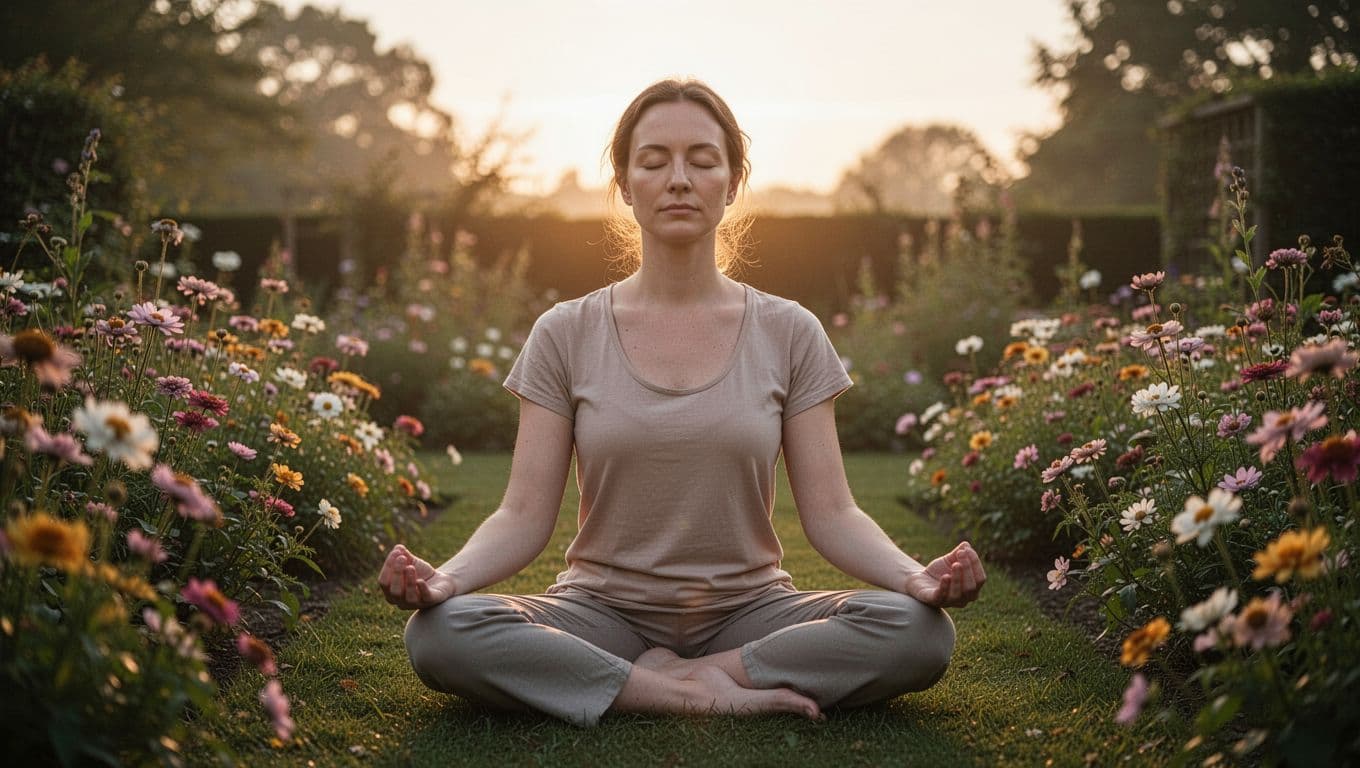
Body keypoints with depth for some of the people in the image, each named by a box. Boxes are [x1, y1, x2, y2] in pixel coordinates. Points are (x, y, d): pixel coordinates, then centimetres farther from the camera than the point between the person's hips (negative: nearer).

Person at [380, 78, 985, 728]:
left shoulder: (788, 334, 2)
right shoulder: (565, 335, 1)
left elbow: (830, 514, -2)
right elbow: (524, 516, -4)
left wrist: (915, 576, -23)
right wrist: (445, 577, -25)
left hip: (748, 610, 1)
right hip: (605, 610, 0)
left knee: (919, 632, -27)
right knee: (439, 634, -30)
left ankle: (663, 679, -17)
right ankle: (709, 695, -21)